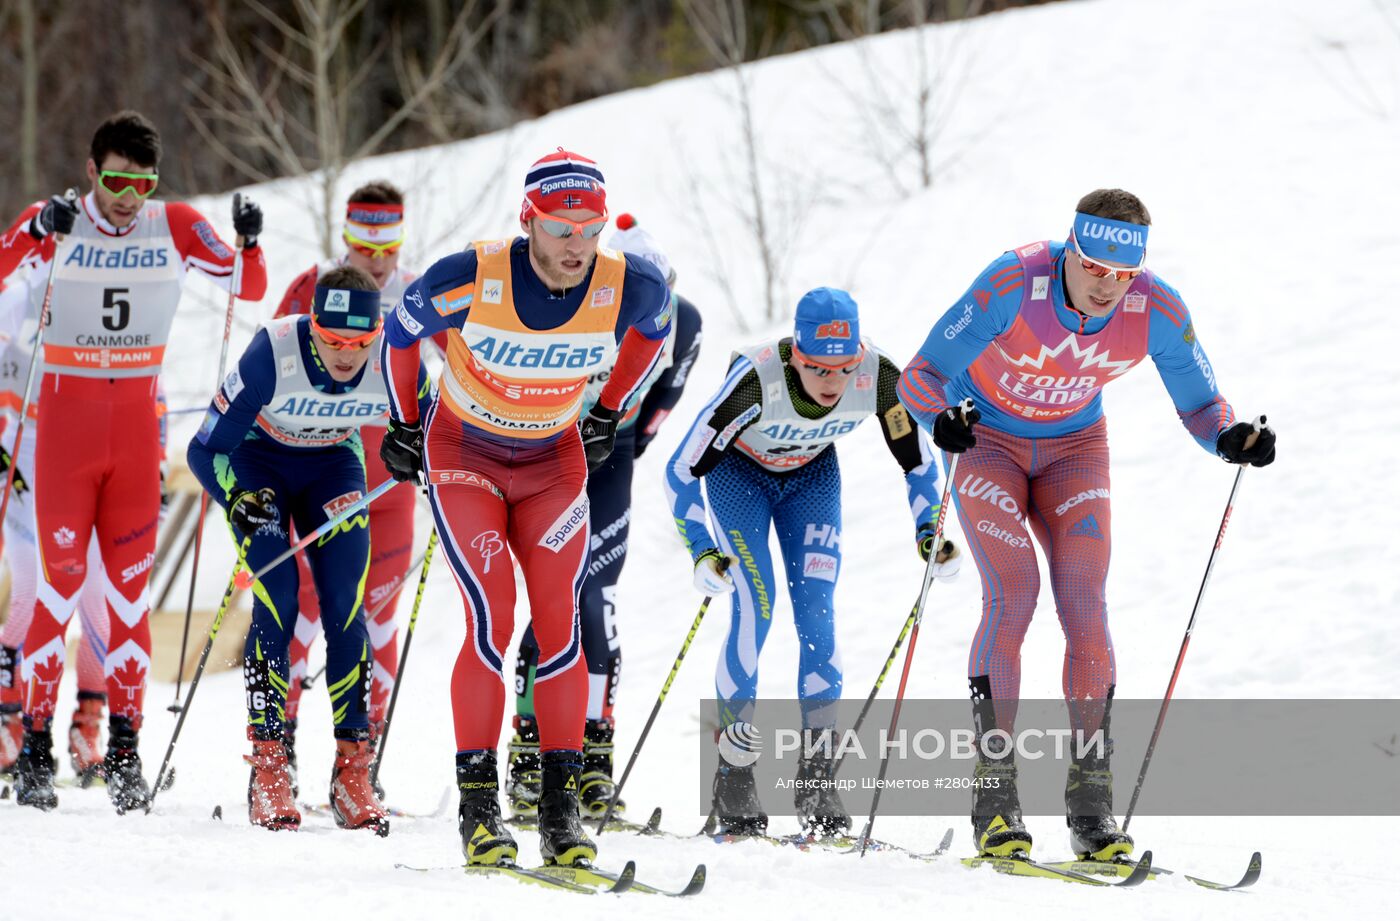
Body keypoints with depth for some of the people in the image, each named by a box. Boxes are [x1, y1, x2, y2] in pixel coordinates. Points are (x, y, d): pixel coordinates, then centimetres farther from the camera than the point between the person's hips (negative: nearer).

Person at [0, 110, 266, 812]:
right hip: (66, 419, -2)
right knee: (62, 580, -5)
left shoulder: (175, 226, 1)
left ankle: (124, 746, 4)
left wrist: (249, 242, -13)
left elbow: (249, 288, 6)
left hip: (137, 424, 2)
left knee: (130, 585, 1)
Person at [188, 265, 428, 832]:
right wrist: (236, 497, -43)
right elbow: (204, 450, -26)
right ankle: (268, 765, -12)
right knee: (275, 601, -17)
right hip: (259, 457, -2)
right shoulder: (273, 355, -35)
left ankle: (352, 771, -4)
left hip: (333, 464, 2)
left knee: (346, 606, -10)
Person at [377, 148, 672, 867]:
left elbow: (655, 325, 7)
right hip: (464, 457, -2)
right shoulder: (470, 280, -27)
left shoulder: (631, 288, -20)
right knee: (492, 623, -16)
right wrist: (402, 425, 5)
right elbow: (400, 331, -5)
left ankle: (561, 807, -2)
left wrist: (608, 413, 12)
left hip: (555, 461, 3)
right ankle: (478, 805, -9)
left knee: (559, 626, -8)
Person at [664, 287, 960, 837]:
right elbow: (682, 469, -31)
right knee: (755, 609, -17)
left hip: (811, 476, 3)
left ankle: (818, 784, -3)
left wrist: (929, 532, -21)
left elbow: (918, 459, -11)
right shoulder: (755, 381, -40)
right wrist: (701, 552, -39)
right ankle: (733, 785, -8)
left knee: (818, 614, -10)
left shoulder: (878, 378, -31)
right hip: (740, 472, -3)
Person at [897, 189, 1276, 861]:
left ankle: (1090, 802, -5)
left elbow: (1199, 404, -9)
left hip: (1073, 451, 3)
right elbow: (920, 375, -28)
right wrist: (939, 418, -50)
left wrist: (1228, 437, -31)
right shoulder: (1012, 285, -32)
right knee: (1012, 596, -18)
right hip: (987, 442, -3)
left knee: (1085, 605, -11)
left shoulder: (1157, 312, -23)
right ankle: (994, 794, -12)